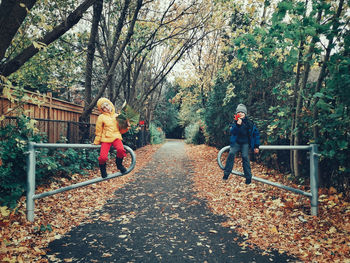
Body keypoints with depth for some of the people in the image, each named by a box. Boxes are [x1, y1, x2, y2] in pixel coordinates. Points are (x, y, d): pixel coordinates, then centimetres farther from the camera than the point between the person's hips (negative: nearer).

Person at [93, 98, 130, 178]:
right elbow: (98, 131, 9)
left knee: (121, 149, -31)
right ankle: (103, 170, 15)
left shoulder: (117, 116, 11)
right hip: (106, 139, -1)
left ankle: (119, 164, 0)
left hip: (116, 137, 2)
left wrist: (126, 127, -1)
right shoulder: (101, 117, 2)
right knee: (103, 157, -21)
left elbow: (121, 130, 17)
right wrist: (96, 142, 12)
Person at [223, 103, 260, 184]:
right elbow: (231, 131, -14)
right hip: (236, 143, 1)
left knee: (245, 156, -19)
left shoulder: (249, 123, -3)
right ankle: (226, 173, -12)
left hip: (245, 144, -1)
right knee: (231, 153, -20)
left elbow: (256, 134, 4)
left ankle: (248, 177, -9)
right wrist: (237, 125, -30)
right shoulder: (235, 122, 1)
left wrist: (256, 146, 2)